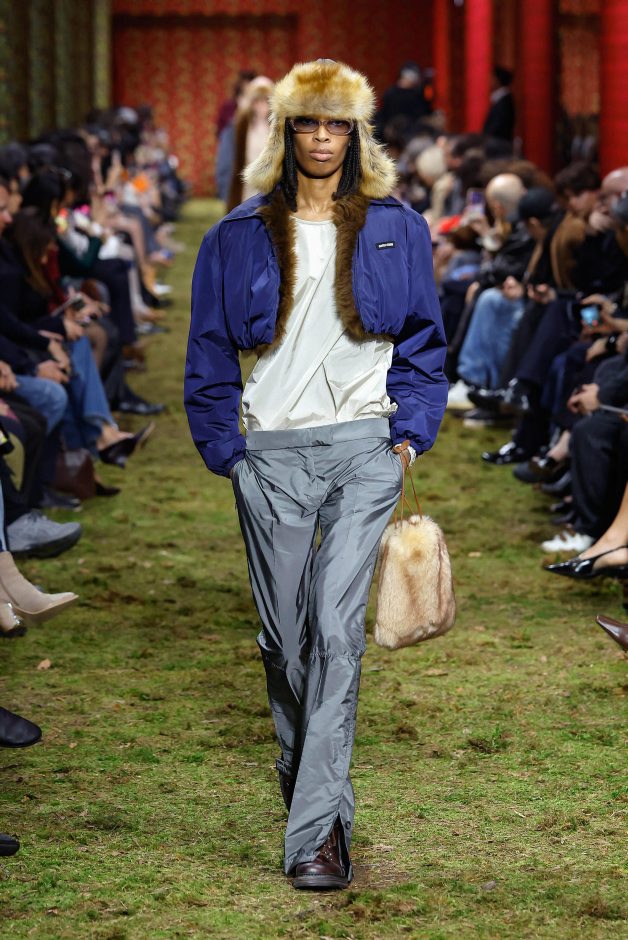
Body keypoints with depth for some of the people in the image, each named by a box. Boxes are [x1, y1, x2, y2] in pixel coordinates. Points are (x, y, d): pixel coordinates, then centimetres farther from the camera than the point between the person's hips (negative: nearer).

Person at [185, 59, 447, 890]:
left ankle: (318, 829, -15)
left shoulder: (396, 229, 8)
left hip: (363, 447, -2)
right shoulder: (241, 237, 7)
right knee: (284, 638, 6)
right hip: (273, 454, 2)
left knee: (336, 626, -14)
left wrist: (410, 432, -1)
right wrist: (226, 448, 1)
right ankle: (306, 784, 27)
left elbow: (424, 343, 11)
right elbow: (210, 353, 10)